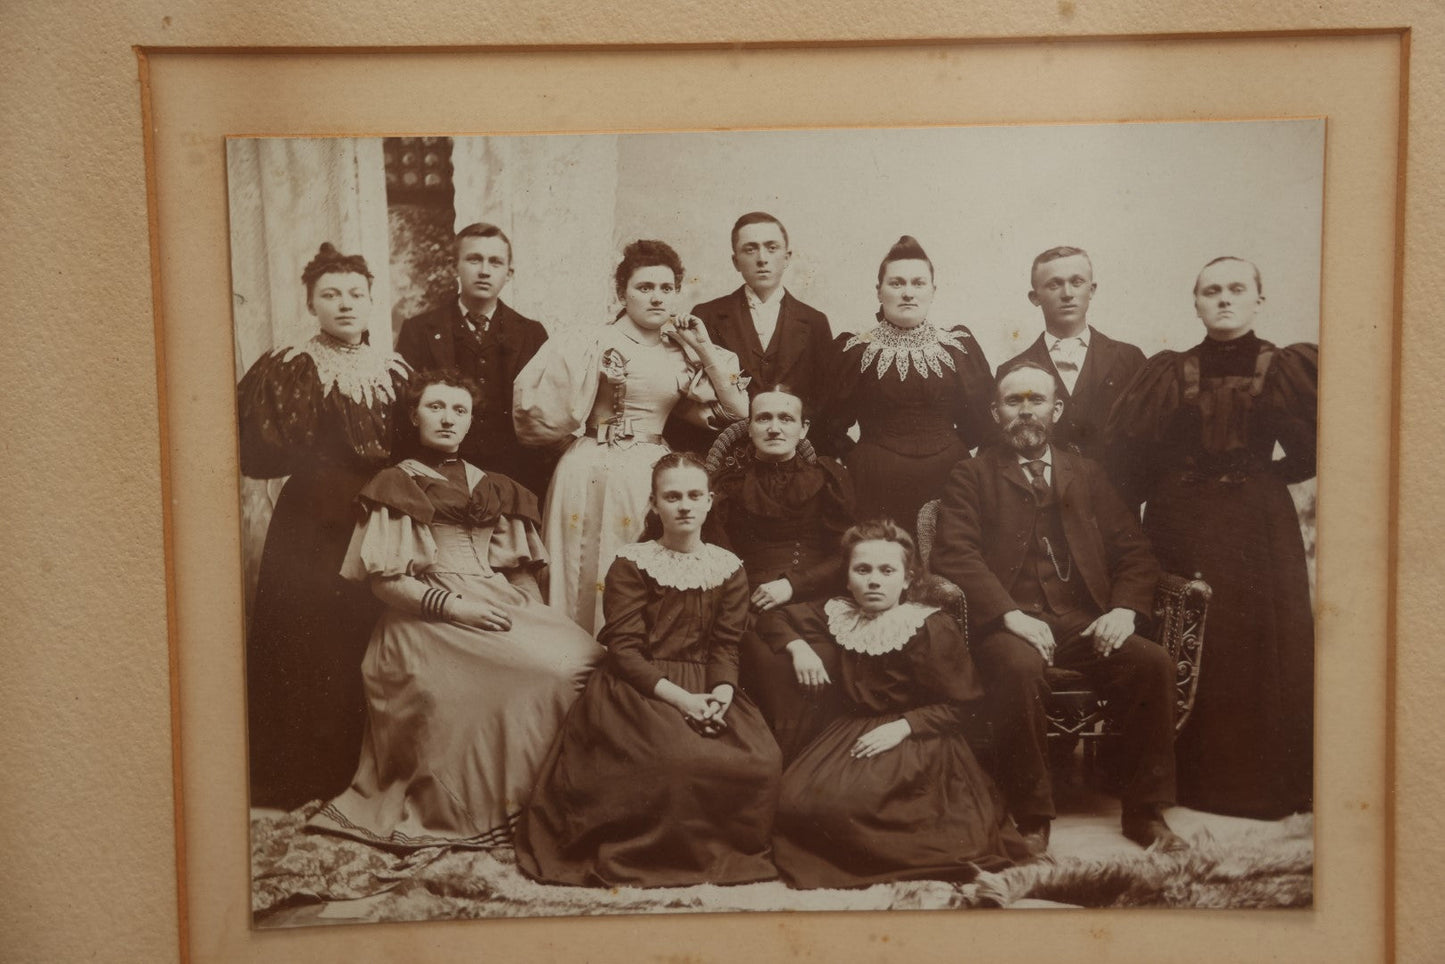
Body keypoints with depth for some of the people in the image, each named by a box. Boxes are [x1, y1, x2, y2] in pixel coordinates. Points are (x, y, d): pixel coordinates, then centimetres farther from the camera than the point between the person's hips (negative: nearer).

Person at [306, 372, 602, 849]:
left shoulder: (491, 487, 21)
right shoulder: (396, 484, 6)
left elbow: (519, 568, 21)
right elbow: (383, 579, -3)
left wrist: (531, 610, 0)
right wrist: (453, 607, -15)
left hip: (501, 607, 5)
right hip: (428, 620, -5)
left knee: (583, 657, -23)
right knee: (548, 668, -31)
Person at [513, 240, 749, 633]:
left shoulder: (683, 354, 10)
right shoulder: (591, 342, -1)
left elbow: (739, 411, 3)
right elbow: (534, 399, -7)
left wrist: (705, 351, 0)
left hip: (652, 478, 3)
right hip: (590, 476, -3)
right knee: (587, 579, 4)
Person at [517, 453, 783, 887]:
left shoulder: (728, 569, 11)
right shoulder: (631, 564, 2)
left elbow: (726, 646, 6)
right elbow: (623, 649, -7)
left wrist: (721, 695, -17)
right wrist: (679, 697, -20)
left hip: (707, 690, 4)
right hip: (637, 689, -3)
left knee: (761, 761, -24)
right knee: (675, 761, -34)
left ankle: (725, 848, 1)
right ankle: (648, 853, -9)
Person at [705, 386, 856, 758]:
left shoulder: (828, 477, 12)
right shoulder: (729, 481, 11)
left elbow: (847, 555, 8)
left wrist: (792, 586, -9)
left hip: (815, 600, 0)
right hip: (755, 606, 0)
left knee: (822, 660, -30)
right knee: (772, 665, -31)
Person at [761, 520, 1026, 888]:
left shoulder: (932, 628, -7)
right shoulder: (838, 614, 8)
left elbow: (958, 706, -8)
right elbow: (774, 618, 20)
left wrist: (902, 727, -20)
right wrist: (798, 647, 0)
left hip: (915, 739, -5)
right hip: (852, 732, 5)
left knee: (844, 801, -32)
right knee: (794, 800, -21)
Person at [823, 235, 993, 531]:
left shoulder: (959, 345, 7)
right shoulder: (853, 350, 3)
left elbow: (983, 419, 8)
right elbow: (832, 426, 4)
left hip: (948, 483, 2)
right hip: (874, 489, -1)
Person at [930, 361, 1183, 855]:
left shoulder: (1086, 475, 22)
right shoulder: (972, 476, 10)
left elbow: (1134, 550, 16)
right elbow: (955, 555, -5)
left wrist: (1124, 608, -5)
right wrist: (1011, 615, -19)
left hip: (1084, 622, 4)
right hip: (1009, 624, -3)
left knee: (1154, 662, -23)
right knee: (1019, 667, -35)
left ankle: (1146, 813, -7)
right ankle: (1031, 820, -19)